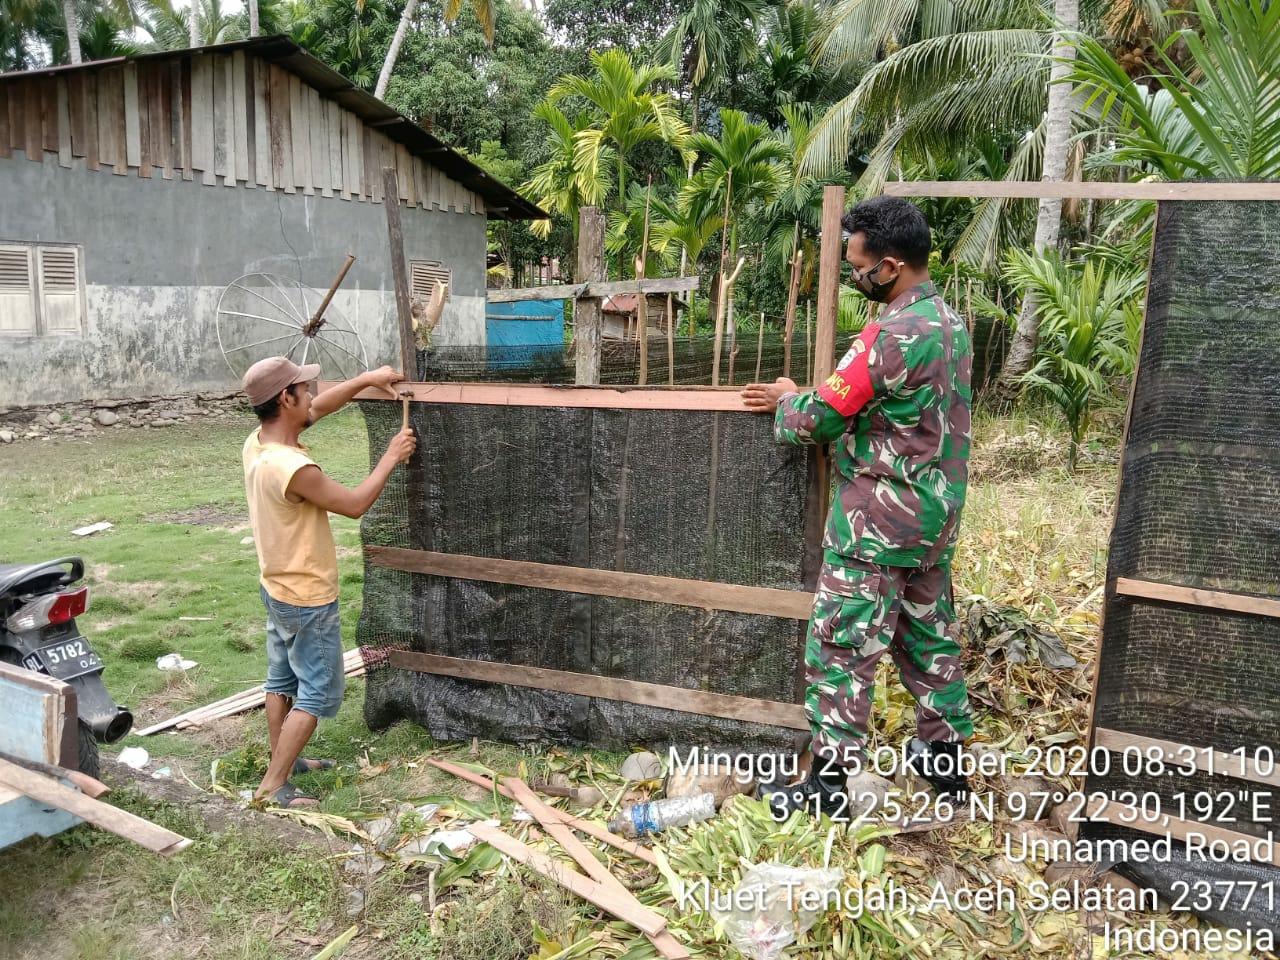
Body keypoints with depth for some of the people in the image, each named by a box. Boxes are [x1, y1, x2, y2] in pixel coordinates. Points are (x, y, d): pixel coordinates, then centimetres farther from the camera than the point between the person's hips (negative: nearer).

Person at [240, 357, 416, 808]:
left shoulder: (258, 442, -4)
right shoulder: (291, 468, -33)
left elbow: (317, 409, 10)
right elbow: (354, 504, -22)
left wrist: (366, 379, 6)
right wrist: (391, 457, -11)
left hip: (278, 589, 9)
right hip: (308, 599, -9)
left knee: (282, 681, 22)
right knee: (318, 693, 4)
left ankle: (282, 760, 38)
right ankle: (273, 784, 10)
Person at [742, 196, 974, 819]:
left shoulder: (894, 333, -22)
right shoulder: (951, 323, 8)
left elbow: (821, 418, -19)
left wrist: (787, 400, 3)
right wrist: (802, 400, 8)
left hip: (877, 522, -9)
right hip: (934, 515, 9)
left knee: (842, 647, 1)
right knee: (929, 636, 20)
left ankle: (829, 781, 10)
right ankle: (945, 758, 33)